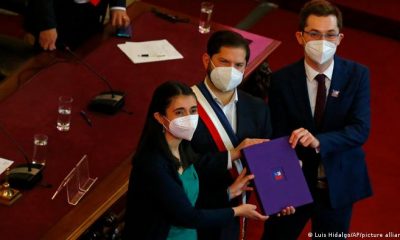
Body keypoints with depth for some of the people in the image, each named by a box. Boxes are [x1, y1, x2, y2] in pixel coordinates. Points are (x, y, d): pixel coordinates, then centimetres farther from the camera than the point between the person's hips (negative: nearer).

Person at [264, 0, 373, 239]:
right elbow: (279, 137, -9)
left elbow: (361, 129, -17)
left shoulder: (357, 75, -8)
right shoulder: (282, 80, -9)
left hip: (339, 183, 1)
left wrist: (318, 141, -35)